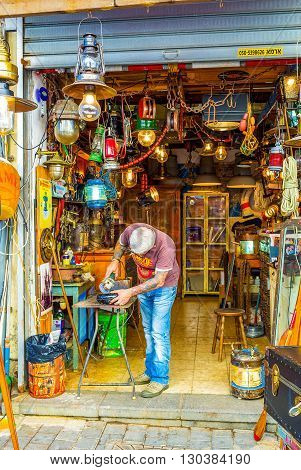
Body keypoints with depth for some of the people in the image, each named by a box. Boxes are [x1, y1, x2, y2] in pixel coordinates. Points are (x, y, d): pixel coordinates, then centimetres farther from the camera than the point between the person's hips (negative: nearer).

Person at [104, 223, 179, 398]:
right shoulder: (130, 231, -23)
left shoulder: (165, 247, -37)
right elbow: (120, 244, 2)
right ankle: (150, 371, 28)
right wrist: (115, 260, -17)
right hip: (144, 285, 6)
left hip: (164, 287, -6)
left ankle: (161, 379, 2)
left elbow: (158, 280, -33)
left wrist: (131, 292, -36)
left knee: (159, 332, -9)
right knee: (148, 329, 14)